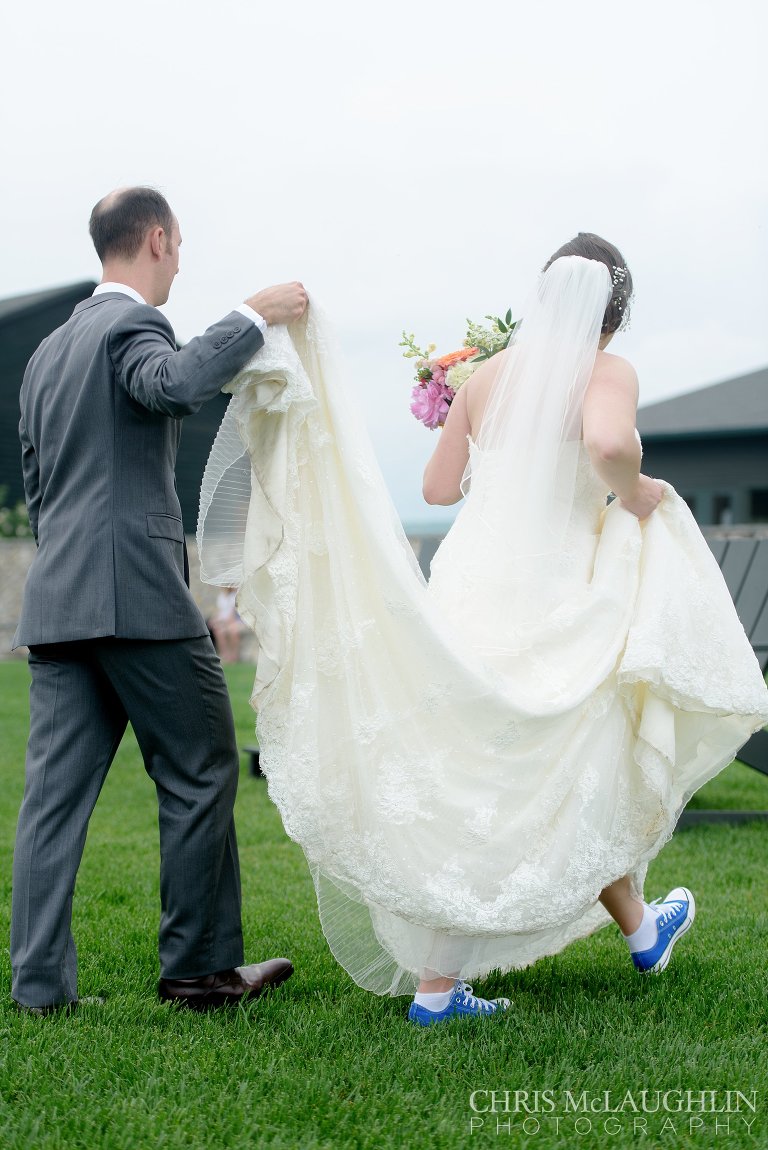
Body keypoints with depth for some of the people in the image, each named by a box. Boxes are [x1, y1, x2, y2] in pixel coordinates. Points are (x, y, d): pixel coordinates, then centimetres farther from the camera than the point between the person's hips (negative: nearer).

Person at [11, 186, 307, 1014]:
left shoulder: (48, 350, 22)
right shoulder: (130, 324, -5)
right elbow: (174, 383, -29)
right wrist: (253, 317, -21)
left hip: (56, 600, 8)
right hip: (138, 594, -8)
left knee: (56, 788, 5)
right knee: (199, 777, 3)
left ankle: (40, 980, 4)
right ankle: (200, 966, 8)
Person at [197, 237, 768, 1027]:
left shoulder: (487, 377, 10)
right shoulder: (606, 373, -6)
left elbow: (438, 486, 14)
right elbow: (608, 443, -28)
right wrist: (634, 493, -8)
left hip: (468, 587, 5)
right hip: (547, 599, -5)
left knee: (464, 789, 10)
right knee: (587, 773, 16)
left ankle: (437, 985, 11)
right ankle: (639, 928, 39)